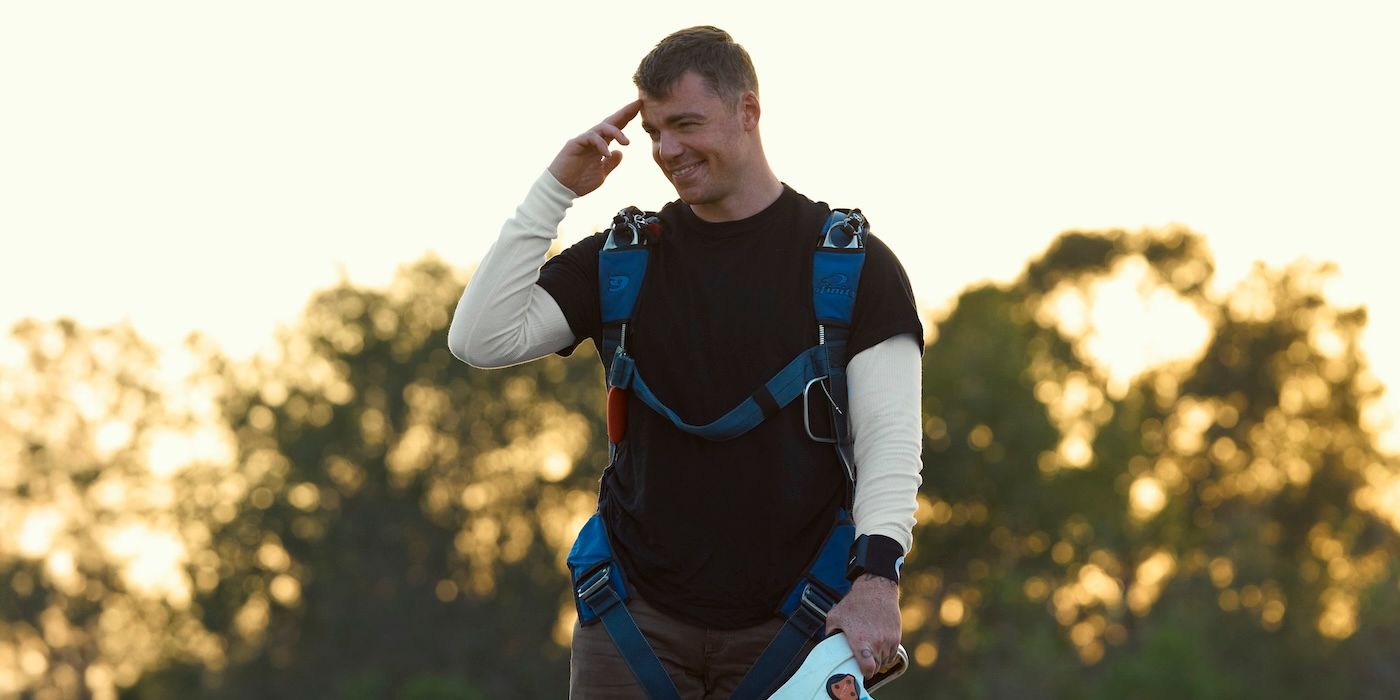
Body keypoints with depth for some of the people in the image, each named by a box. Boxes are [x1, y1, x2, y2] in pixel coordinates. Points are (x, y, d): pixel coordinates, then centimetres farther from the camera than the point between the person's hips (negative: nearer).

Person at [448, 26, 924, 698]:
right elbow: (482, 339, -1)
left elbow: (890, 437, -8)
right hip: (638, 614, 2)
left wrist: (877, 575, -24)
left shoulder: (851, 263, 0)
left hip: (784, 626, -2)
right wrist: (555, 190, -5)